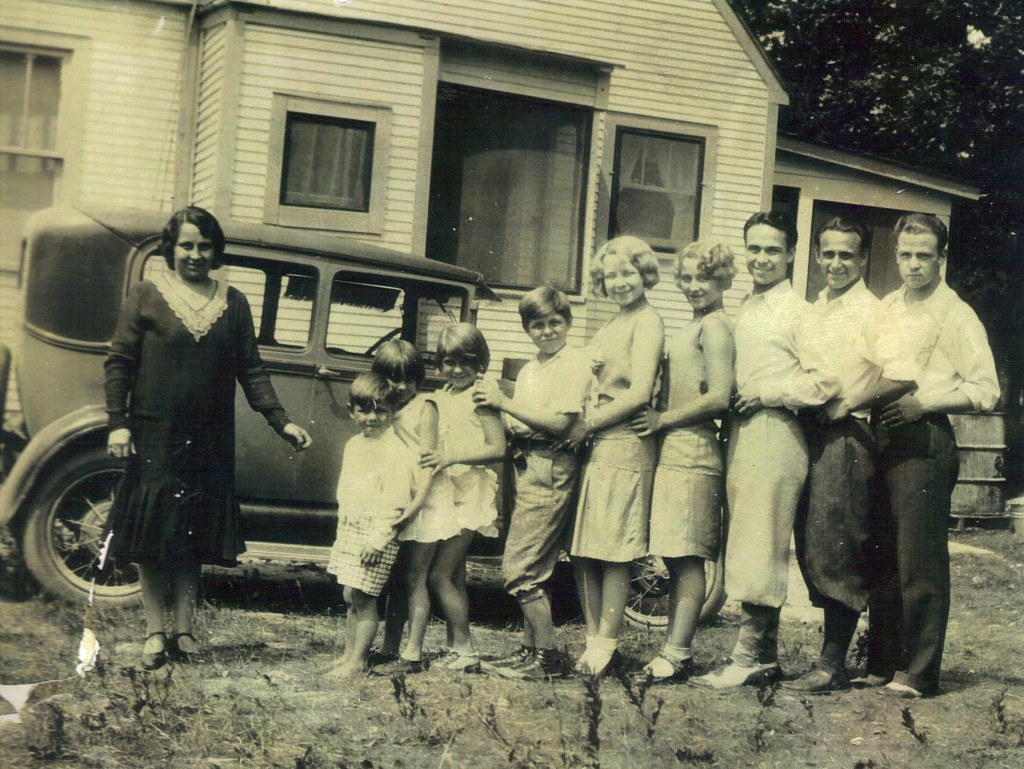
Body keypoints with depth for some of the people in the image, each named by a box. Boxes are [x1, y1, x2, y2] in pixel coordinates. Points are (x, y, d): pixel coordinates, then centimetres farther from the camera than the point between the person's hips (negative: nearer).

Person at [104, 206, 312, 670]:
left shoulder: (233, 302, 8)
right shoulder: (146, 296, 0)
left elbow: (250, 369, 7)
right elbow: (119, 362, -1)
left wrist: (280, 421, -2)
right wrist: (118, 423, -11)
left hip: (209, 441, 2)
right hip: (154, 436, -2)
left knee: (195, 536, 7)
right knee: (152, 533, 2)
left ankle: (182, 628, 16)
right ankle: (155, 632, 10)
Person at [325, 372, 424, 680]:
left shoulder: (396, 450, -14)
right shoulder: (353, 445, 13)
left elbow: (394, 500, -18)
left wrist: (378, 539, -21)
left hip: (376, 535, -8)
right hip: (349, 530, 8)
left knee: (362, 597, -6)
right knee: (351, 597, 13)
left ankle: (359, 660, 3)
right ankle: (349, 653, 22)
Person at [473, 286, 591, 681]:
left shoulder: (573, 364, -8)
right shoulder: (529, 370, 18)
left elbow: (559, 423, -18)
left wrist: (505, 403, -16)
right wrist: (495, 407, 1)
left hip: (551, 468, -9)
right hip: (527, 467, 9)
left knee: (519, 566, -10)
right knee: (533, 565, 12)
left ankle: (548, 657, -4)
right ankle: (530, 648, 19)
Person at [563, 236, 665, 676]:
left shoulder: (646, 322, -5)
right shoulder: (614, 324, 20)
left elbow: (639, 393, -14)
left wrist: (588, 424, -9)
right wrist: (583, 427, 4)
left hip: (624, 446, -8)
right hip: (595, 447, 8)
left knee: (613, 554, -5)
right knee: (583, 553, 7)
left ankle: (606, 645, 1)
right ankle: (595, 640, 14)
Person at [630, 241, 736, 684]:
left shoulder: (714, 325, -8)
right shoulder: (696, 327, 21)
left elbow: (718, 398, -17)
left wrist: (664, 419, -10)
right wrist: (660, 419, 10)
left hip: (693, 453, -10)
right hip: (674, 452, 10)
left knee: (687, 558, -9)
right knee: (675, 558, 10)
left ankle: (676, 656, -8)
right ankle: (675, 650, 14)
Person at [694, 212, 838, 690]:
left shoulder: (798, 312, -7)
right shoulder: (746, 310, 17)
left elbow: (825, 382, -14)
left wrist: (765, 395, -11)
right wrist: (735, 403, 10)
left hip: (775, 435, -8)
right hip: (741, 436, 8)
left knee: (757, 550, -6)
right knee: (750, 549, 11)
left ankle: (747, 658, -1)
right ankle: (765, 655, 18)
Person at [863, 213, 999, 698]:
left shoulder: (956, 315, -4)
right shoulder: (886, 309, 15)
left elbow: (985, 393, -8)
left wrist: (923, 403, -15)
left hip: (925, 441, -6)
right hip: (881, 438, 6)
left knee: (920, 561, -5)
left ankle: (920, 671, 2)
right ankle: (881, 661, 17)